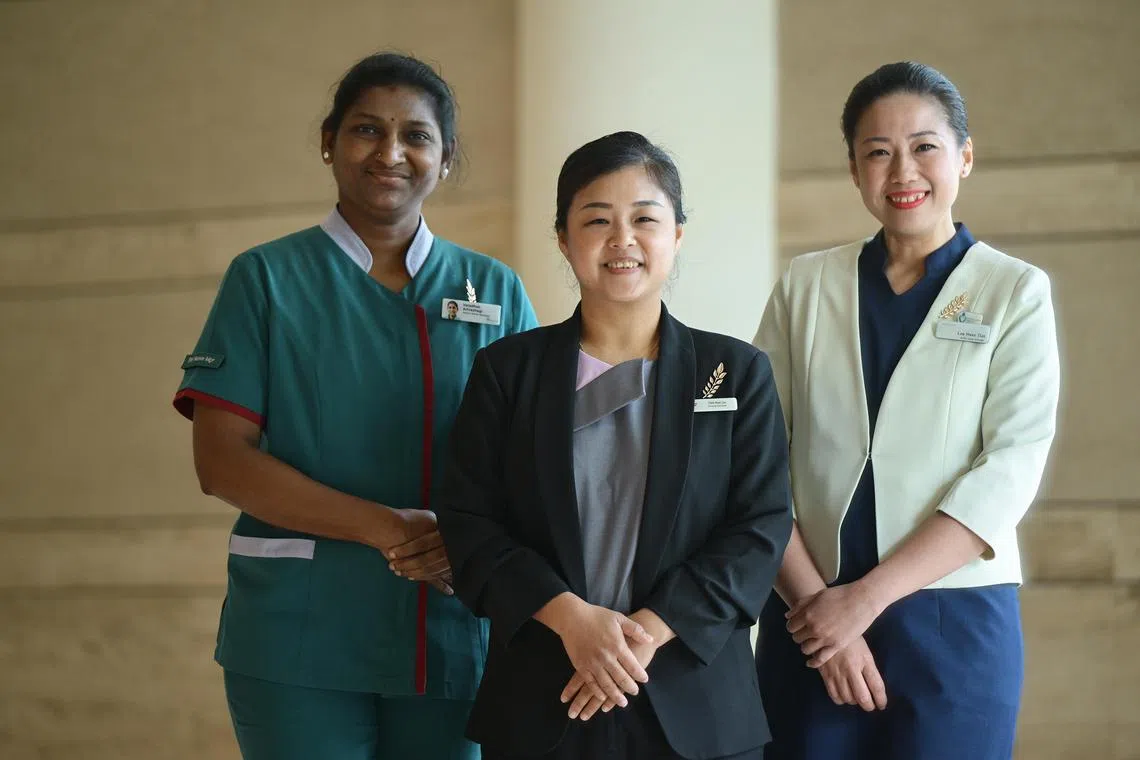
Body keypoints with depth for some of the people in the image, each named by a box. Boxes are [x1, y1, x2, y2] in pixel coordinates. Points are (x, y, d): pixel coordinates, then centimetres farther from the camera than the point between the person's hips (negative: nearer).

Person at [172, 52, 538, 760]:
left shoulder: (493, 289, 11)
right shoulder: (267, 279, 4)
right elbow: (222, 460, -5)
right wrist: (385, 528, -15)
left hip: (453, 639, 2)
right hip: (299, 639, -2)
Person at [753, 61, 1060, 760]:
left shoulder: (1015, 292, 1)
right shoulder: (807, 285, 6)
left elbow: (1010, 470, -9)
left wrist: (866, 598, -15)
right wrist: (816, 602, -12)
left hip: (956, 623, -2)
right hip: (811, 620, 2)